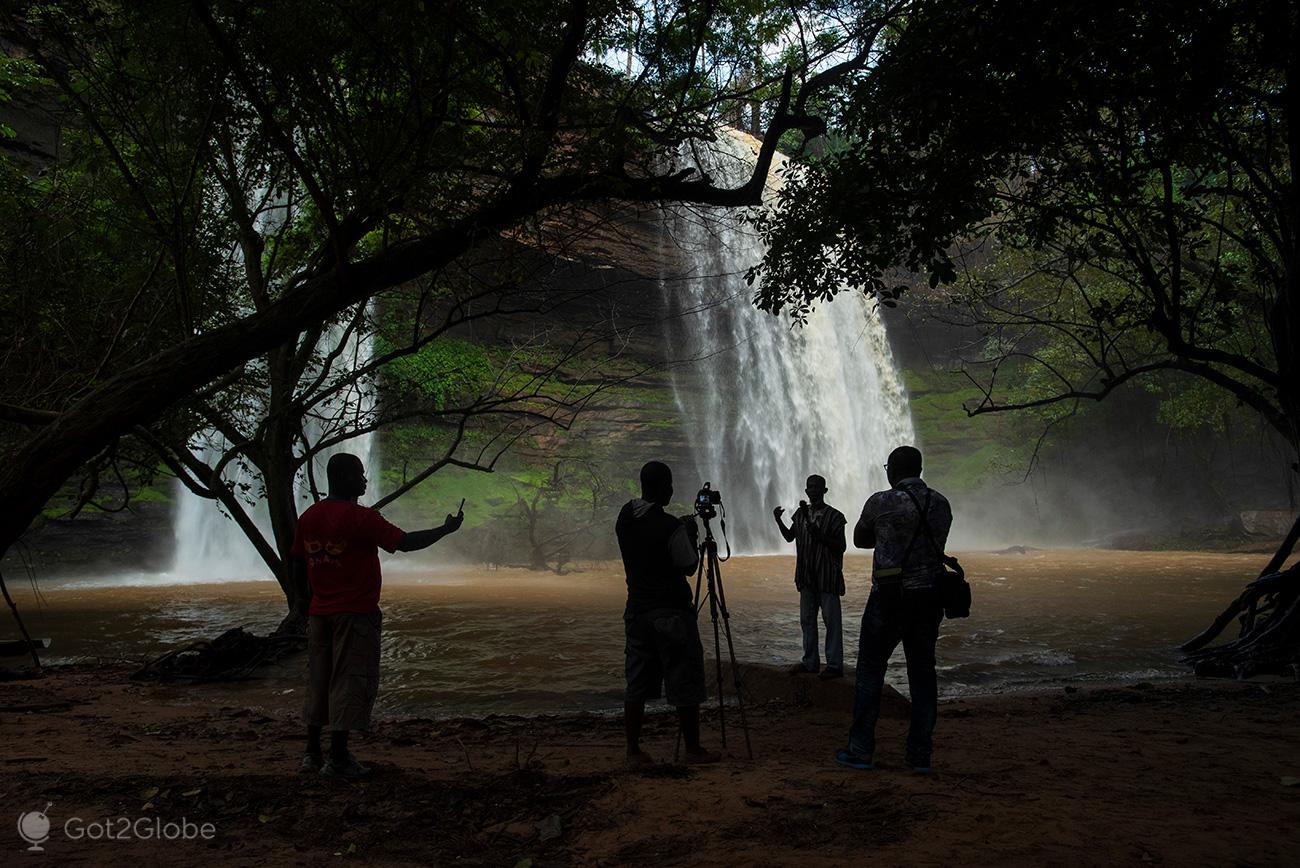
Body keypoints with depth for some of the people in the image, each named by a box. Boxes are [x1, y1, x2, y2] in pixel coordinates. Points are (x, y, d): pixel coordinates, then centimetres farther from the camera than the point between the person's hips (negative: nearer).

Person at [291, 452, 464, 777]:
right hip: (356, 613, -7)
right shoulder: (360, 517, -16)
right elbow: (406, 542, -18)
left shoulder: (308, 516, 6)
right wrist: (446, 529, -6)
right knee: (349, 682, -1)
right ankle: (338, 758, 1)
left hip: (319, 612, 7)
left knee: (319, 680, 14)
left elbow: (298, 565, 13)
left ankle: (313, 752, 21)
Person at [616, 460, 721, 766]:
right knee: (684, 684, 5)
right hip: (672, 612, -6)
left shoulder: (624, 518, 4)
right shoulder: (670, 526, -17)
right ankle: (693, 749, 14)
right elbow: (689, 566, -7)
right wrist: (691, 536, 7)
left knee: (637, 683, 10)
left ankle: (633, 751, 14)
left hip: (637, 610, 7)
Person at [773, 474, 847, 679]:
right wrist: (778, 521, 2)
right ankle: (810, 662, 21)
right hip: (807, 577, 6)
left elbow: (841, 547, -9)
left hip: (828, 577, -6)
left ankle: (834, 665, 2)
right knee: (807, 620, 12)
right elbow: (790, 537, 18)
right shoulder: (801, 513, 11)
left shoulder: (834, 516, -7)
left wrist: (820, 535, -22)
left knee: (831, 621, -3)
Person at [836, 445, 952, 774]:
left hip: (890, 597, -4)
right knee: (923, 672, 11)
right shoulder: (941, 503, 4)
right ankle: (920, 754, 15)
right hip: (930, 596, 5)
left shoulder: (881, 503, -10)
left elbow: (860, 539, 3)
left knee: (870, 670, 6)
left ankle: (861, 750, 8)